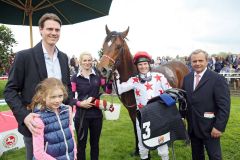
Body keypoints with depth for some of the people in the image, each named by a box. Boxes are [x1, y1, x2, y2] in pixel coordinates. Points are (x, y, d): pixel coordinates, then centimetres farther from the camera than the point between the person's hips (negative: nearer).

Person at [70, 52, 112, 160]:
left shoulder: (98, 75, 2)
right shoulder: (75, 78, -3)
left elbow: (108, 90, -2)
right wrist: (79, 103, -20)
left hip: (96, 114, 2)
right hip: (81, 115, -2)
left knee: (95, 142, 18)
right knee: (81, 143, 13)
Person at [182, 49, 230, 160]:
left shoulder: (218, 79, -12)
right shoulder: (187, 78, 5)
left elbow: (224, 106, -15)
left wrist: (219, 127, -18)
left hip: (209, 127, -5)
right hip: (192, 127, 5)